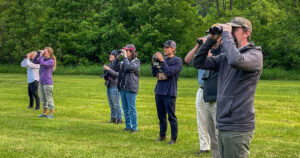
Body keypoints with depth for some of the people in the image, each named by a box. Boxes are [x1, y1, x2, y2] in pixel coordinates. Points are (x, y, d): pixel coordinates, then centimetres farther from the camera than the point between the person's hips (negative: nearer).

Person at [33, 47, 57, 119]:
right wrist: (38, 54, 3)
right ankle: (44, 113, 18)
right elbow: (34, 61, 14)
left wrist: (41, 56, -12)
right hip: (41, 83, 8)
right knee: (43, 99, 11)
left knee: (49, 99, -4)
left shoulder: (51, 61, -11)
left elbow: (42, 64, -24)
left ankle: (51, 114, 0)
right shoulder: (44, 59, 11)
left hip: (48, 83, -8)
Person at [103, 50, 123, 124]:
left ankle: (119, 119, -1)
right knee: (111, 104, 12)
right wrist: (105, 70, 2)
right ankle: (113, 118, 18)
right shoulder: (110, 64, 15)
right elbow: (106, 76, 20)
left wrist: (108, 69, -23)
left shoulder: (118, 64, -9)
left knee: (116, 104, -6)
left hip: (115, 86, -8)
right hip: (109, 86, 8)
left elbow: (117, 74, -21)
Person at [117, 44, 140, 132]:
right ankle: (128, 126, 19)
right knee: (125, 109, 11)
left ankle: (134, 128, 0)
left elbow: (129, 67, -22)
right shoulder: (124, 61, 14)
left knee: (132, 109, -6)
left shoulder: (136, 61, -5)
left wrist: (125, 57, -14)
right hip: (122, 89, 7)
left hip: (131, 89, -7)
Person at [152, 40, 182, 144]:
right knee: (161, 116, 13)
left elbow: (170, 72, -18)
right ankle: (162, 136, 23)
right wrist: (154, 62, 0)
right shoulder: (162, 59, 13)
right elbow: (154, 74, 14)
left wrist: (162, 61, -17)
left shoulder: (177, 60, -5)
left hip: (169, 92, -6)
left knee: (171, 116, -3)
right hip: (159, 91, 6)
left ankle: (173, 138, 4)